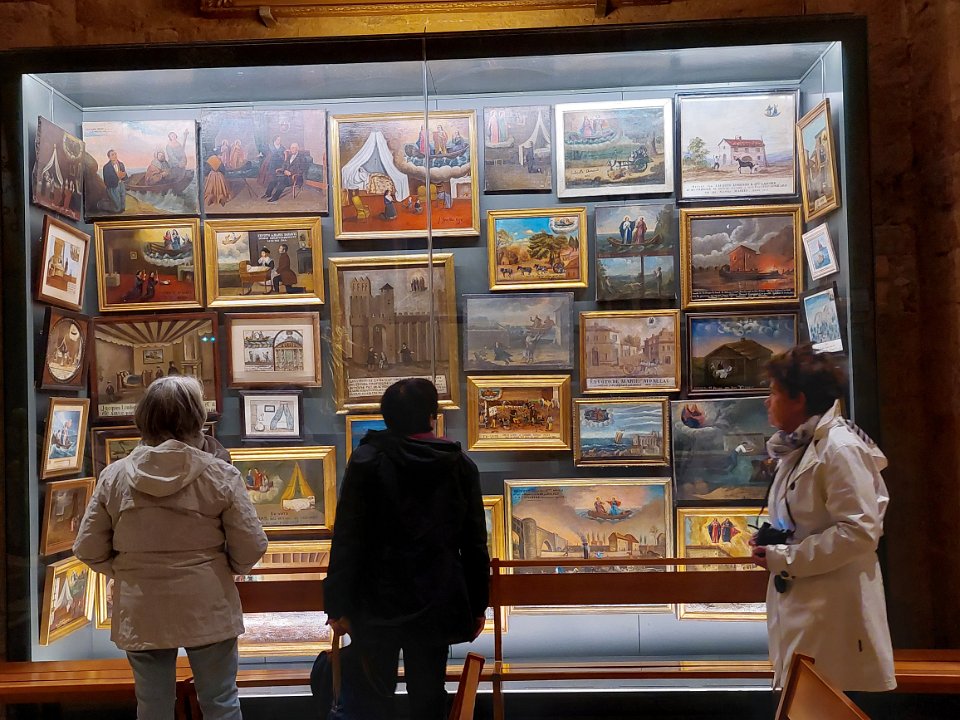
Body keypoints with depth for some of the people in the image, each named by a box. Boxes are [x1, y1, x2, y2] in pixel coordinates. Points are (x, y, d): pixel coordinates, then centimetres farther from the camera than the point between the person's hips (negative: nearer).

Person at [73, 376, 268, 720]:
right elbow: (250, 548, -11)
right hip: (208, 610, -2)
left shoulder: (114, 476, -6)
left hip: (141, 614, 2)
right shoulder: (220, 474, -13)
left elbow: (88, 549, -1)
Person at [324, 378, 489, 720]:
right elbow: (474, 543, 1)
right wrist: (477, 605, 10)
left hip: (378, 604, -1)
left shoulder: (366, 461, -10)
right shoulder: (460, 464, -4)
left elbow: (347, 539, -11)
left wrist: (339, 606, -4)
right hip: (437, 603, 2)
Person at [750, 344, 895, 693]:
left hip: (833, 607, -9)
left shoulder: (840, 448, -17)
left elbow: (860, 531, -23)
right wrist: (773, 543, 2)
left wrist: (784, 559, -18)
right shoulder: (798, 448, 11)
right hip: (798, 600, 9)